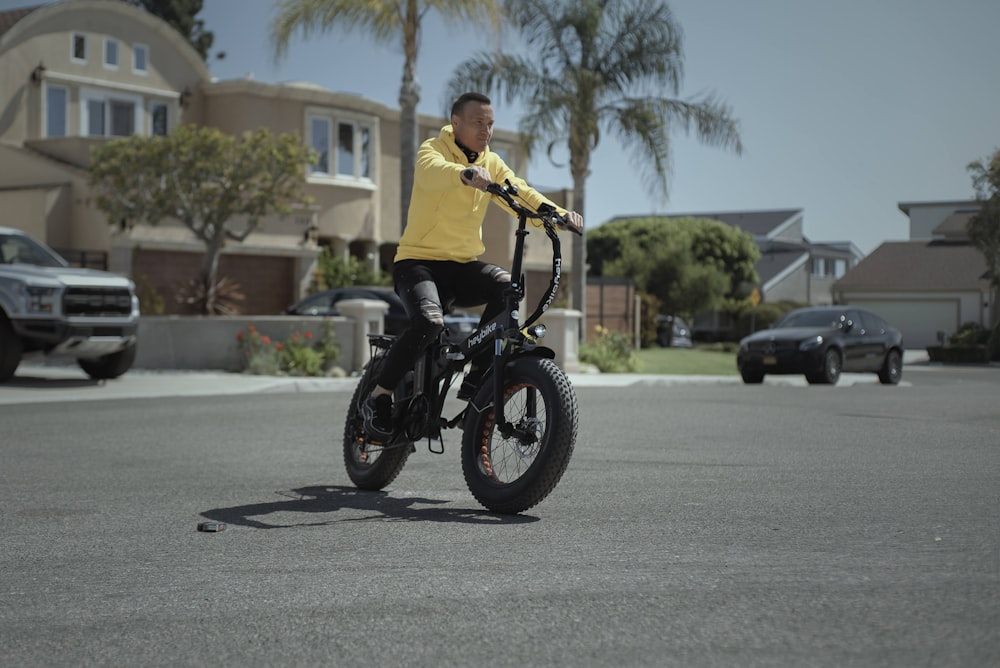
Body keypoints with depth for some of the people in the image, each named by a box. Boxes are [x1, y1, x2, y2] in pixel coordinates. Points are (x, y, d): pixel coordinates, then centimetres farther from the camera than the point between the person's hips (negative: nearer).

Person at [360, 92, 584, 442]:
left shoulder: (492, 163, 10)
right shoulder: (433, 149, -7)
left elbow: (522, 193, -5)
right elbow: (433, 170, -32)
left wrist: (558, 214, -25)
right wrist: (466, 173, -54)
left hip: (462, 266, 5)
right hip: (418, 260, -5)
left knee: (508, 284, -25)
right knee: (430, 321, -32)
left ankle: (476, 377, -12)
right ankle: (378, 399, -12)